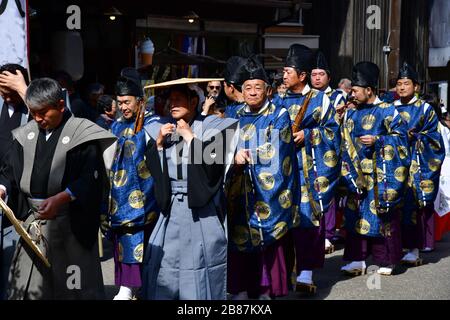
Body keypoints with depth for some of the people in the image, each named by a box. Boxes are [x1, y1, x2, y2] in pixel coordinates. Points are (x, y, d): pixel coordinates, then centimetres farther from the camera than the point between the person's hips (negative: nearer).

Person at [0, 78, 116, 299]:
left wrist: (60, 199, -25)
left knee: (74, 286, 0)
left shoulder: (82, 134, -8)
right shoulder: (26, 134, 10)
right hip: (33, 221, 5)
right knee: (26, 286, 8)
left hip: (71, 224, -5)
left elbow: (91, 178, -14)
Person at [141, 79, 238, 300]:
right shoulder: (160, 129, 10)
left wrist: (190, 137, -11)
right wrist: (158, 143, -4)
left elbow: (214, 166, -14)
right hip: (170, 208, 4)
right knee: (164, 265, 4)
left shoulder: (211, 127, -2)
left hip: (201, 209, -4)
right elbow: (149, 169, 9)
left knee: (198, 262, 0)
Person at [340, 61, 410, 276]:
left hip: (380, 174, -5)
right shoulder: (351, 113, 12)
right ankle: (357, 260, 11)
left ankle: (386, 260, 12)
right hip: (358, 174, 5)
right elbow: (345, 142, 16)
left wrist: (377, 141, -16)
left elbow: (400, 137, -6)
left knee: (383, 216, 0)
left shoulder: (387, 111, -4)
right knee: (356, 215, 5)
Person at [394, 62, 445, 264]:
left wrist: (415, 137, -14)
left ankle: (414, 249, -4)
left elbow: (434, 137, 0)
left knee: (415, 204, -8)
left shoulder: (425, 109, 4)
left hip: (417, 165, -3)